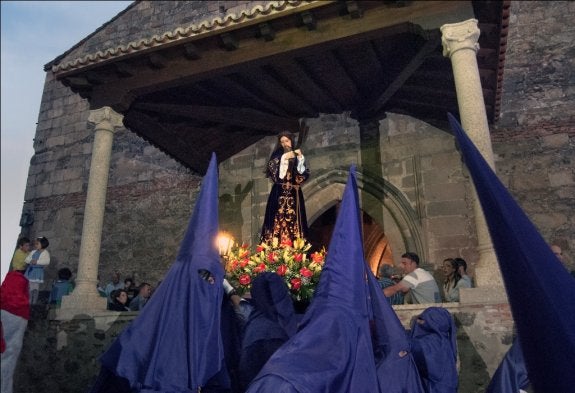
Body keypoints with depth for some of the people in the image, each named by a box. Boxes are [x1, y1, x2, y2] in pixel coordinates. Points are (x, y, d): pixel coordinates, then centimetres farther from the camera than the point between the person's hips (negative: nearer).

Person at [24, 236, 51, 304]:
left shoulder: (45, 252, -7)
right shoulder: (33, 252, 11)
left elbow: (47, 261, -21)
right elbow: (27, 259, 7)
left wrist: (37, 261, -29)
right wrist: (31, 261, -15)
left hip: (38, 271, -5)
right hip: (30, 270, 5)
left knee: (36, 287, -2)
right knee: (29, 287, 8)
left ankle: (34, 302, 5)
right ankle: (28, 301, 18)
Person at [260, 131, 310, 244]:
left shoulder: (297, 156, 14)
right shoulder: (277, 155, 10)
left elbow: (304, 174, 3)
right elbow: (271, 168, -8)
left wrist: (300, 158, -6)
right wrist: (284, 158, -12)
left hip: (294, 194, 2)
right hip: (279, 193, -2)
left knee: (293, 220, -4)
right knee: (278, 219, -11)